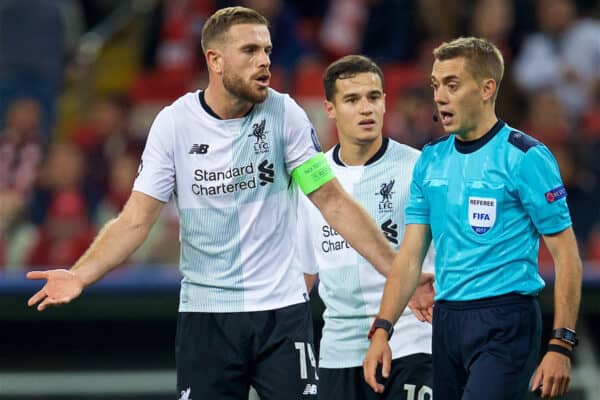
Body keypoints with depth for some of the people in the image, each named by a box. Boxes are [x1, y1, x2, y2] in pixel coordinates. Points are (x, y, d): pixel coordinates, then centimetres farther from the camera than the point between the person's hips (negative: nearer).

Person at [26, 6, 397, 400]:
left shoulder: (284, 114, -3)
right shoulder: (173, 123, -4)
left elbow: (333, 203, 1)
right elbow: (136, 220, -4)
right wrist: (80, 276, -20)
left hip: (283, 309, 0)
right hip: (205, 313, 0)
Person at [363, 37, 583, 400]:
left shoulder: (525, 157, -7)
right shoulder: (430, 161, 11)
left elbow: (566, 256, -8)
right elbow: (410, 256, 12)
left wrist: (561, 346, -15)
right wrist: (381, 331, 0)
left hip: (505, 320, -7)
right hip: (447, 321, 7)